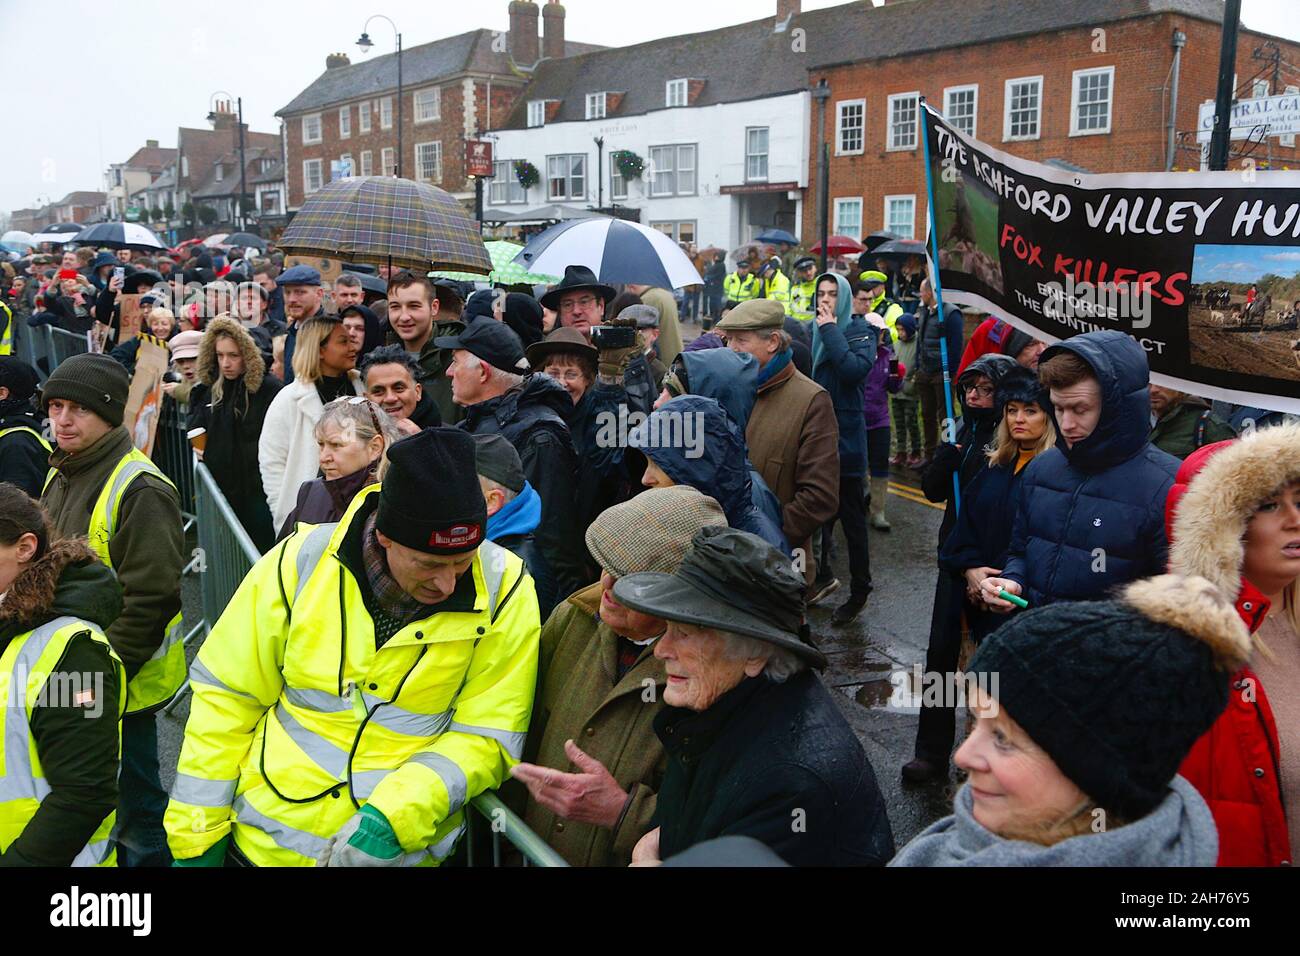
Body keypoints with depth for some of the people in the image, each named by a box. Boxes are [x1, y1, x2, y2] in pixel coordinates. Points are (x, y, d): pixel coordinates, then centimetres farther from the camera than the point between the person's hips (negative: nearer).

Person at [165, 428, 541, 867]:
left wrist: (395, 817, -25)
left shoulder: (504, 590, -16)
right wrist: (195, 834, -2)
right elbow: (226, 699, -5)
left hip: (399, 851, -1)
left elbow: (485, 736, -12)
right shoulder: (301, 562, -14)